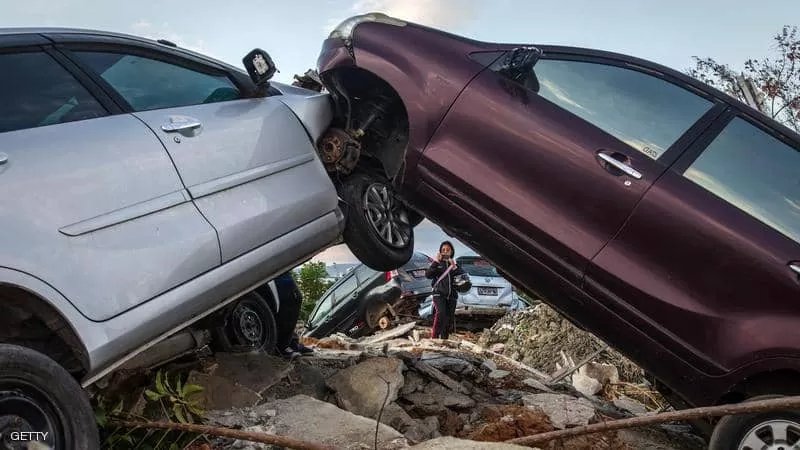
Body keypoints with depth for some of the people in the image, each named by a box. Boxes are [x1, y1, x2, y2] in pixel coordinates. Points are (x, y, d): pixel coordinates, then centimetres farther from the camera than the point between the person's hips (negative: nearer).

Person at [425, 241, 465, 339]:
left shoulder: (455, 264, 17)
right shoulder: (437, 263, 10)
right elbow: (428, 275, -6)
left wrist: (454, 267, -9)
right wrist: (435, 262, -10)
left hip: (452, 295, 4)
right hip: (439, 294, -4)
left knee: (449, 319, 4)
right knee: (441, 313, -27)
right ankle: (434, 336, -22)